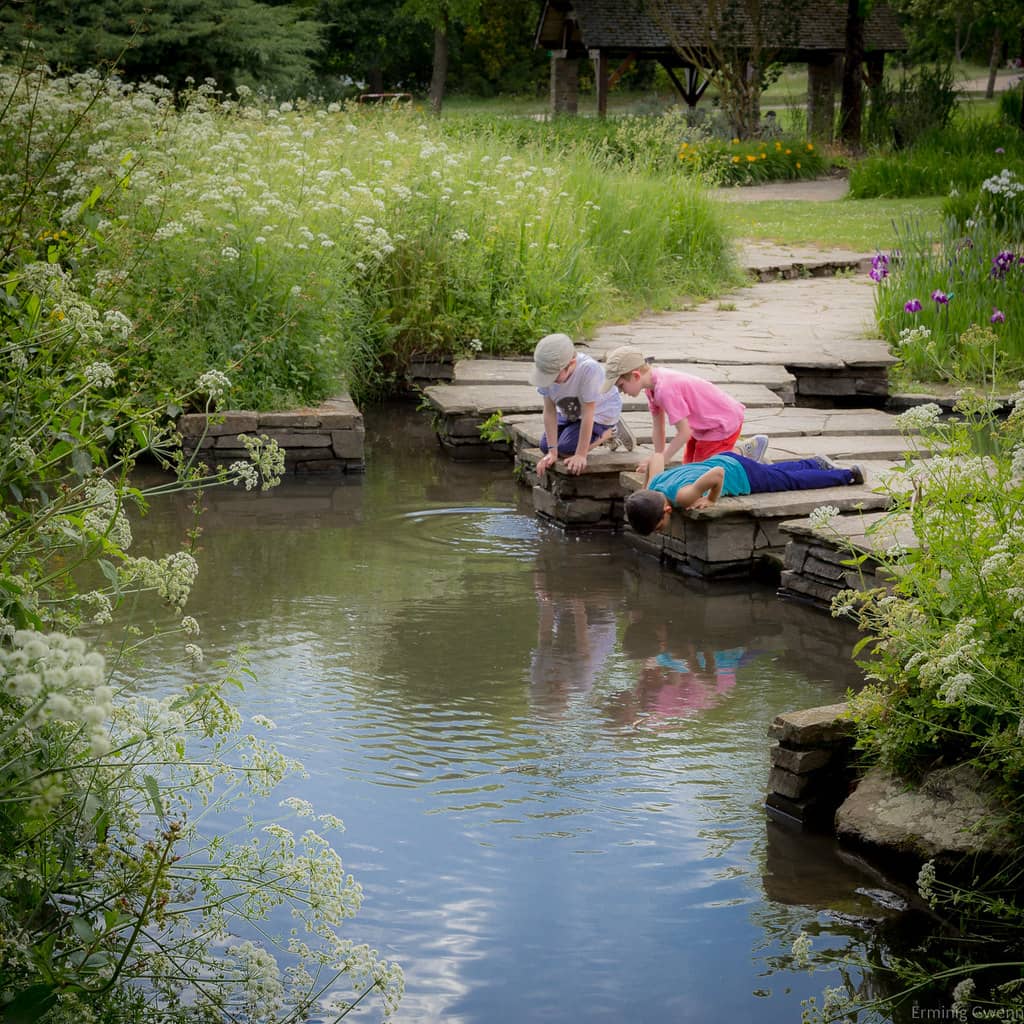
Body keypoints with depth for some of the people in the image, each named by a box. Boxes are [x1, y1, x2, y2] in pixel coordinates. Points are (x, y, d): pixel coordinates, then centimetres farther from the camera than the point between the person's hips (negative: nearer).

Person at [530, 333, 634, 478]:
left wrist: (581, 455, -34)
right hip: (569, 412, 6)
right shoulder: (547, 370, -28)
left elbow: (588, 413, -37)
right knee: (545, 446, -2)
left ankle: (610, 432, 3)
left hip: (600, 411, -6)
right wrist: (552, 452, -27)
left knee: (566, 448, -20)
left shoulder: (589, 369, -42)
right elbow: (549, 411, -23)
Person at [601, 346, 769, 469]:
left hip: (724, 424, -10)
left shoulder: (665, 389, -33)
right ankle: (743, 451, 22)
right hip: (706, 425, 10)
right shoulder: (653, 383, -4)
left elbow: (684, 432, -27)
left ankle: (746, 452, 4)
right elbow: (658, 427, 2)